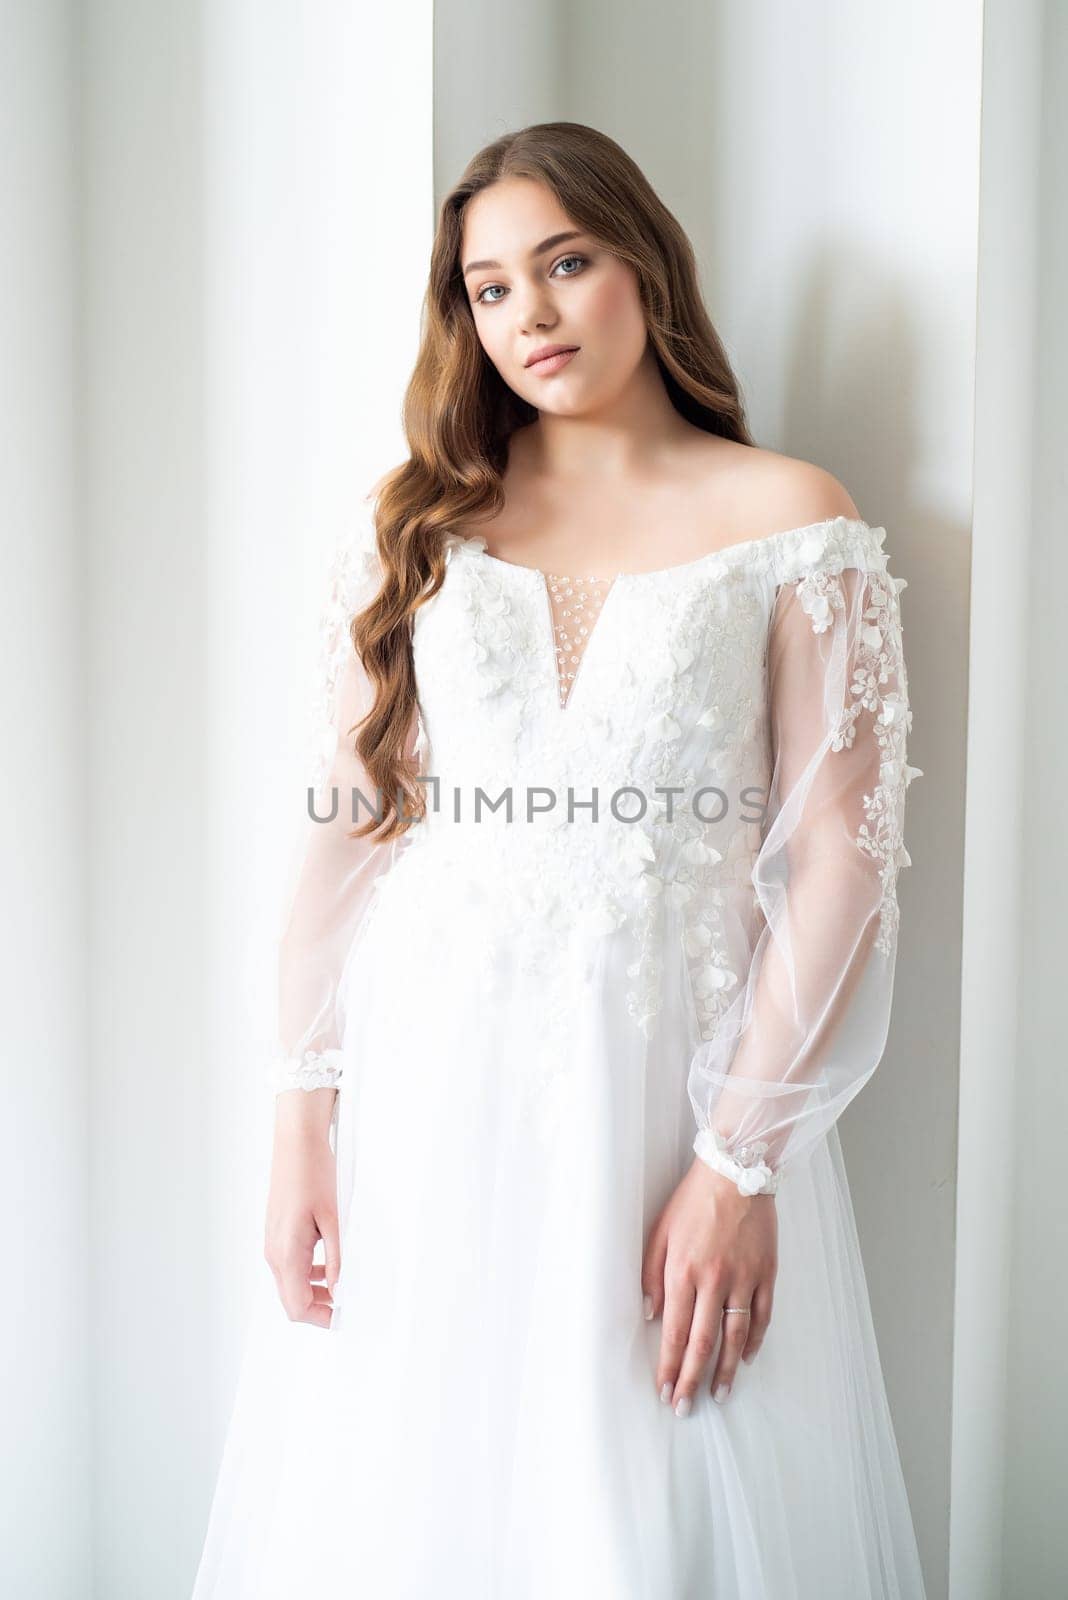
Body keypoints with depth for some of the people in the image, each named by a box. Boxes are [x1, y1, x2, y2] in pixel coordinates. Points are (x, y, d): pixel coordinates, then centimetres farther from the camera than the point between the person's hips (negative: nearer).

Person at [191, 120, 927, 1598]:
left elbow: (840, 856, -5)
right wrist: (302, 1114, -3)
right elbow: (346, 823, 5)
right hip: (420, 1091, 2)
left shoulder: (791, 520, 1)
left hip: (665, 1082, -2)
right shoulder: (417, 521, 9)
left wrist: (739, 1161, -11)